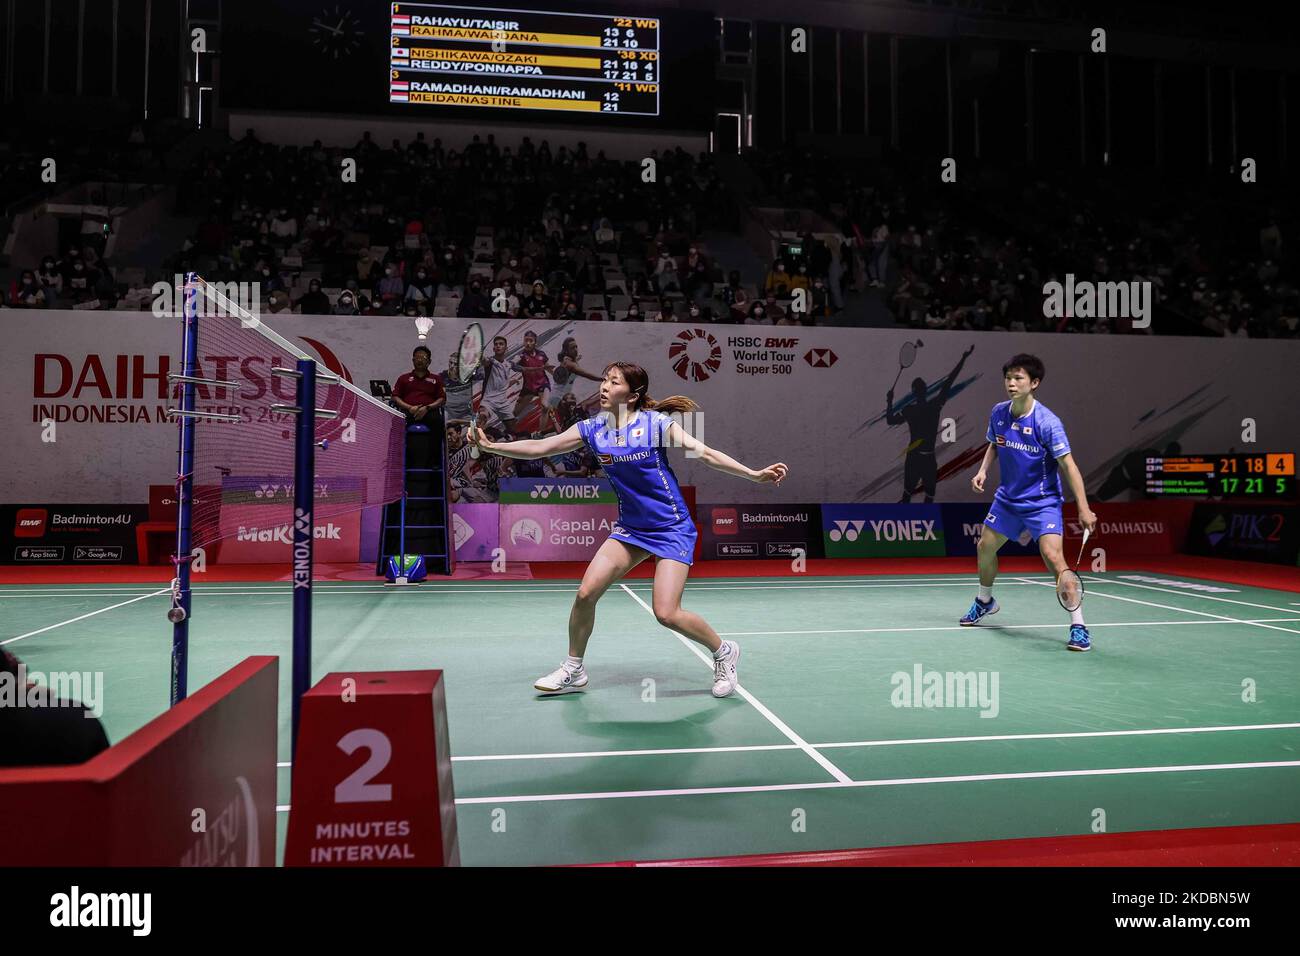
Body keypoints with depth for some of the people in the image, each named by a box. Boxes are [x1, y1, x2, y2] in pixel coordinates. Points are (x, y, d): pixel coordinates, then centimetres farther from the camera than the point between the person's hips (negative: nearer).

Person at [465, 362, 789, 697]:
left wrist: (755, 473, -29)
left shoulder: (656, 423, -14)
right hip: (629, 527, 5)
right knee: (586, 592, -5)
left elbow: (705, 453, -19)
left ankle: (724, 651, 14)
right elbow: (539, 448, 0)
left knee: (666, 614, -14)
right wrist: (490, 446, -10)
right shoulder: (592, 428, -1)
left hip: (672, 528, -5)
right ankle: (573, 670, 17)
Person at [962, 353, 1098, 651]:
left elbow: (1068, 464, -23)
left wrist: (1084, 508, -29)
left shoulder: (1047, 421, -22)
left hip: (1042, 501, -6)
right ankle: (985, 602, 42)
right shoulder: (998, 412, -4)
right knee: (985, 548, 14)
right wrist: (983, 470, -2)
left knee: (1052, 556, -22)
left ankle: (1079, 627, -12)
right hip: (1007, 498, 6)